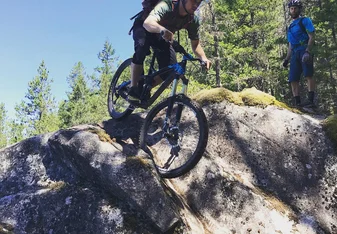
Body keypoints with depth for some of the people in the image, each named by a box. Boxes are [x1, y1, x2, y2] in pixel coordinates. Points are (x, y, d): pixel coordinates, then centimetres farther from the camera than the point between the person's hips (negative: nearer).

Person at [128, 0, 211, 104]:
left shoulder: (193, 20, -19)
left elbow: (195, 44, -10)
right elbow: (148, 22, -52)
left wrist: (203, 58, -31)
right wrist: (162, 30, -74)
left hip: (161, 36, 5)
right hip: (143, 27, -5)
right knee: (142, 45, -39)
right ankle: (133, 89, -25)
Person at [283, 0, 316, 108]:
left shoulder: (305, 21, 7)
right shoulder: (290, 26, 26)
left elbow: (312, 37, -5)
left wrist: (308, 51, -19)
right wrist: (287, 59, 16)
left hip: (304, 50, -7)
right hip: (295, 54, 7)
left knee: (308, 75, -19)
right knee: (293, 79, -3)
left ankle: (310, 101, -26)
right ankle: (297, 103, -2)